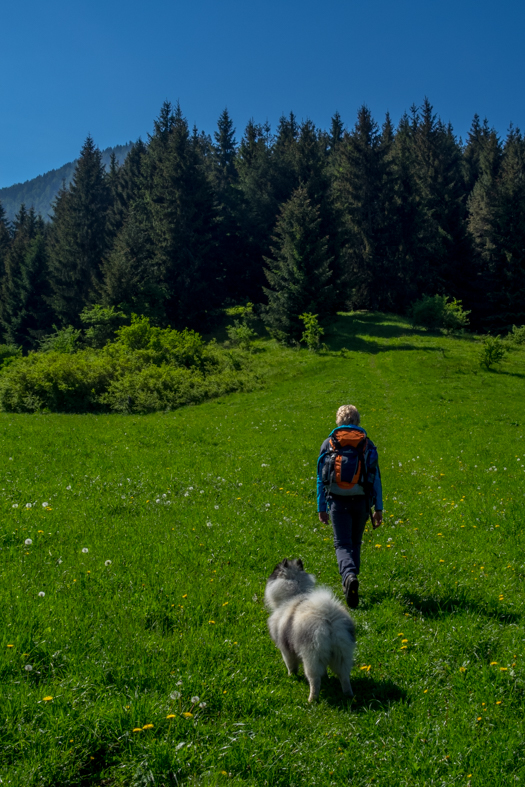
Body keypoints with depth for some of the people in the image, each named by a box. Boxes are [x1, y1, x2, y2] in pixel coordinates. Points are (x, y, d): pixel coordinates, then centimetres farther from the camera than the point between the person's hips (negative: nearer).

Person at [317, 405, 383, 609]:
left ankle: (349, 576, -28)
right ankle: (350, 582, 27)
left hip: (338, 502, -2)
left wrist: (321, 508, 8)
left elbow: (321, 478, 3)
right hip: (361, 501, 2)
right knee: (355, 543, 18)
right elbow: (375, 478, 3)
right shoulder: (367, 445, 4)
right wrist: (378, 508, 7)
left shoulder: (328, 444, 2)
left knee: (343, 544, -1)